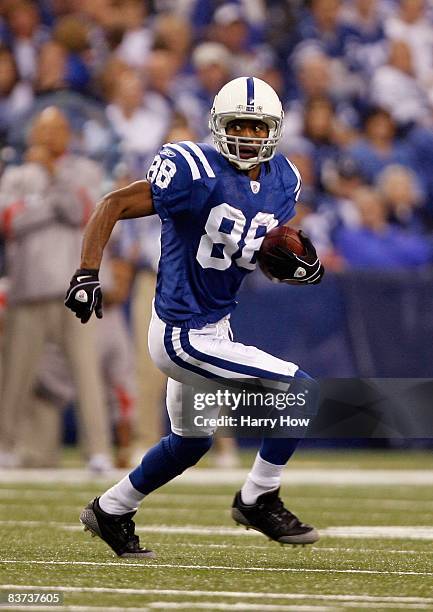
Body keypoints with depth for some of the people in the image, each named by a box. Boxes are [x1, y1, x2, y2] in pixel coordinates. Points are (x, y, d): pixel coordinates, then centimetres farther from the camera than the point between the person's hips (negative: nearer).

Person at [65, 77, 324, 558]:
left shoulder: (282, 181, 2)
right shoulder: (197, 172, -22)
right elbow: (114, 205, -18)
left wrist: (297, 261, -9)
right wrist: (87, 274, -27)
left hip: (214, 327, 9)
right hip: (184, 336, -9)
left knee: (191, 439, 27)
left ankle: (111, 511, 45)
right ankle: (257, 500, 6)